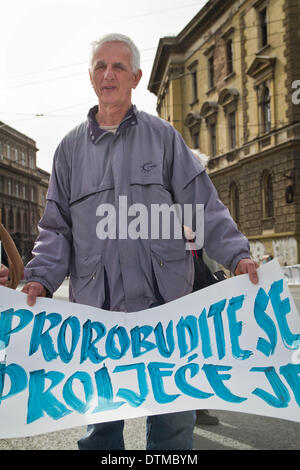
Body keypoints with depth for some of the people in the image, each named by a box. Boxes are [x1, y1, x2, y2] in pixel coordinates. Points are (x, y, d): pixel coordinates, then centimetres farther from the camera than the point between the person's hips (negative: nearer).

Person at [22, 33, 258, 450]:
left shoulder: (163, 137, 9)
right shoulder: (72, 147, 13)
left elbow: (203, 206, 5)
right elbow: (57, 225, 12)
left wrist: (237, 254, -10)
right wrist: (40, 278, -4)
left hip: (163, 304, -1)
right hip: (95, 306, 2)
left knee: (173, 416, 4)